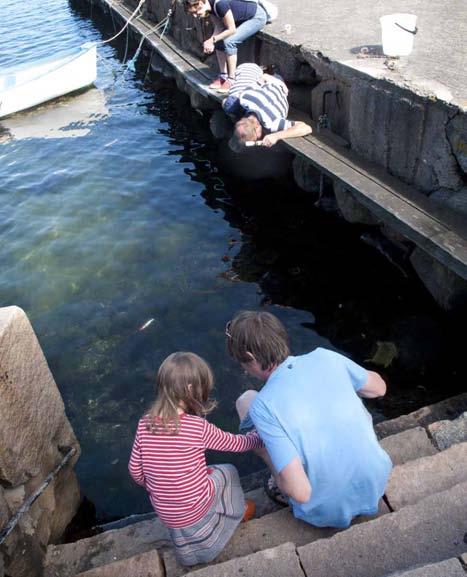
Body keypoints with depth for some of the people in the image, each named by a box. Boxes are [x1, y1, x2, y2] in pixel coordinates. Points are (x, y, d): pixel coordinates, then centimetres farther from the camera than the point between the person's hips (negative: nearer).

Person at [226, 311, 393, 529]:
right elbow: (379, 388, 6)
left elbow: (300, 492, -27)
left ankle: (280, 479, 17)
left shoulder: (263, 406, -25)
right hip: (377, 485, 4)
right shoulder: (325, 357, -13)